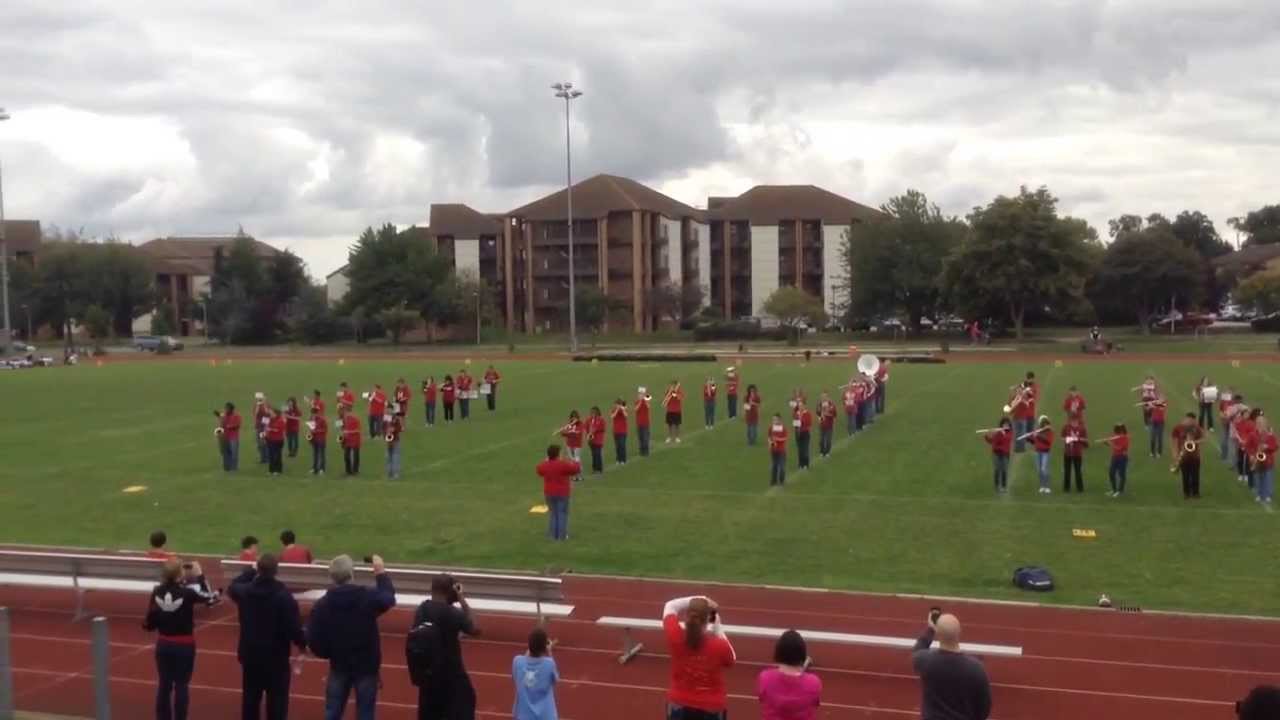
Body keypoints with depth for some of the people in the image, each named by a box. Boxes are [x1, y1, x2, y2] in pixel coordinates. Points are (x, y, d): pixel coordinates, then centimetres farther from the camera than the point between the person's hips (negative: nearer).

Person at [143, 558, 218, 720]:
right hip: (184, 646, -3)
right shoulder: (187, 592, -18)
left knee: (164, 685, 12)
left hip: (163, 644, 4)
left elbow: (149, 624, -3)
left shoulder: (157, 592, -7)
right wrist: (199, 576, 4)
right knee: (181, 686, 5)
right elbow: (209, 597, 0)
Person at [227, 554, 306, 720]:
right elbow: (294, 626, -19)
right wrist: (302, 643, 0)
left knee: (250, 700, 17)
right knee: (277, 702, 3)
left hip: (250, 654, 4)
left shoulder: (244, 591, -6)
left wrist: (251, 571, 27)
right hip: (276, 656, -4)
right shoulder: (284, 595, -20)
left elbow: (232, 587, 20)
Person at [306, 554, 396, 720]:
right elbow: (388, 598, 7)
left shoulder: (322, 604, -8)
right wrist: (381, 573, 17)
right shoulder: (369, 597, -15)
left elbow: (313, 639, -6)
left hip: (339, 665, 2)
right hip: (366, 665, -2)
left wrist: (328, 654, 12)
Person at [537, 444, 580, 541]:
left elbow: (538, 470, 18)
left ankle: (553, 535, 17)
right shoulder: (563, 464, -19)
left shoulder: (544, 465, -5)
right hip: (562, 493, -4)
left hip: (549, 493, 4)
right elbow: (576, 469, -10)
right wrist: (576, 463, 12)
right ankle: (562, 535, 7)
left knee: (552, 513, 16)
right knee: (562, 513, 6)